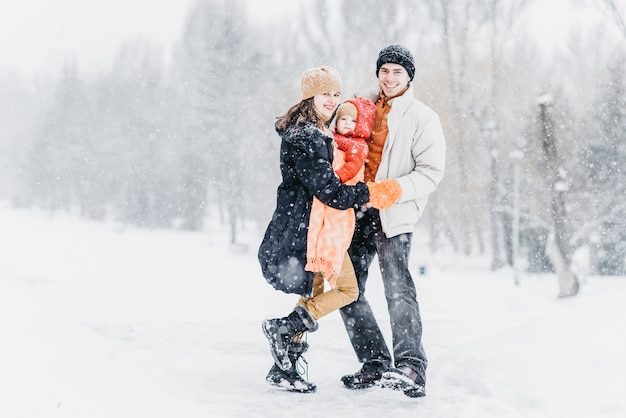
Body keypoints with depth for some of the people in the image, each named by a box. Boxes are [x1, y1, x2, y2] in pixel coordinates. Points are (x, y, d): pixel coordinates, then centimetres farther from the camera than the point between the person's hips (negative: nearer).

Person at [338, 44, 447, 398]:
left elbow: (431, 172, -7)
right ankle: (376, 364, 13)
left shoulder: (423, 118, -2)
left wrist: (393, 190, -21)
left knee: (398, 287, -19)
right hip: (357, 211, 6)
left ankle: (411, 367, -21)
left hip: (394, 215, -6)